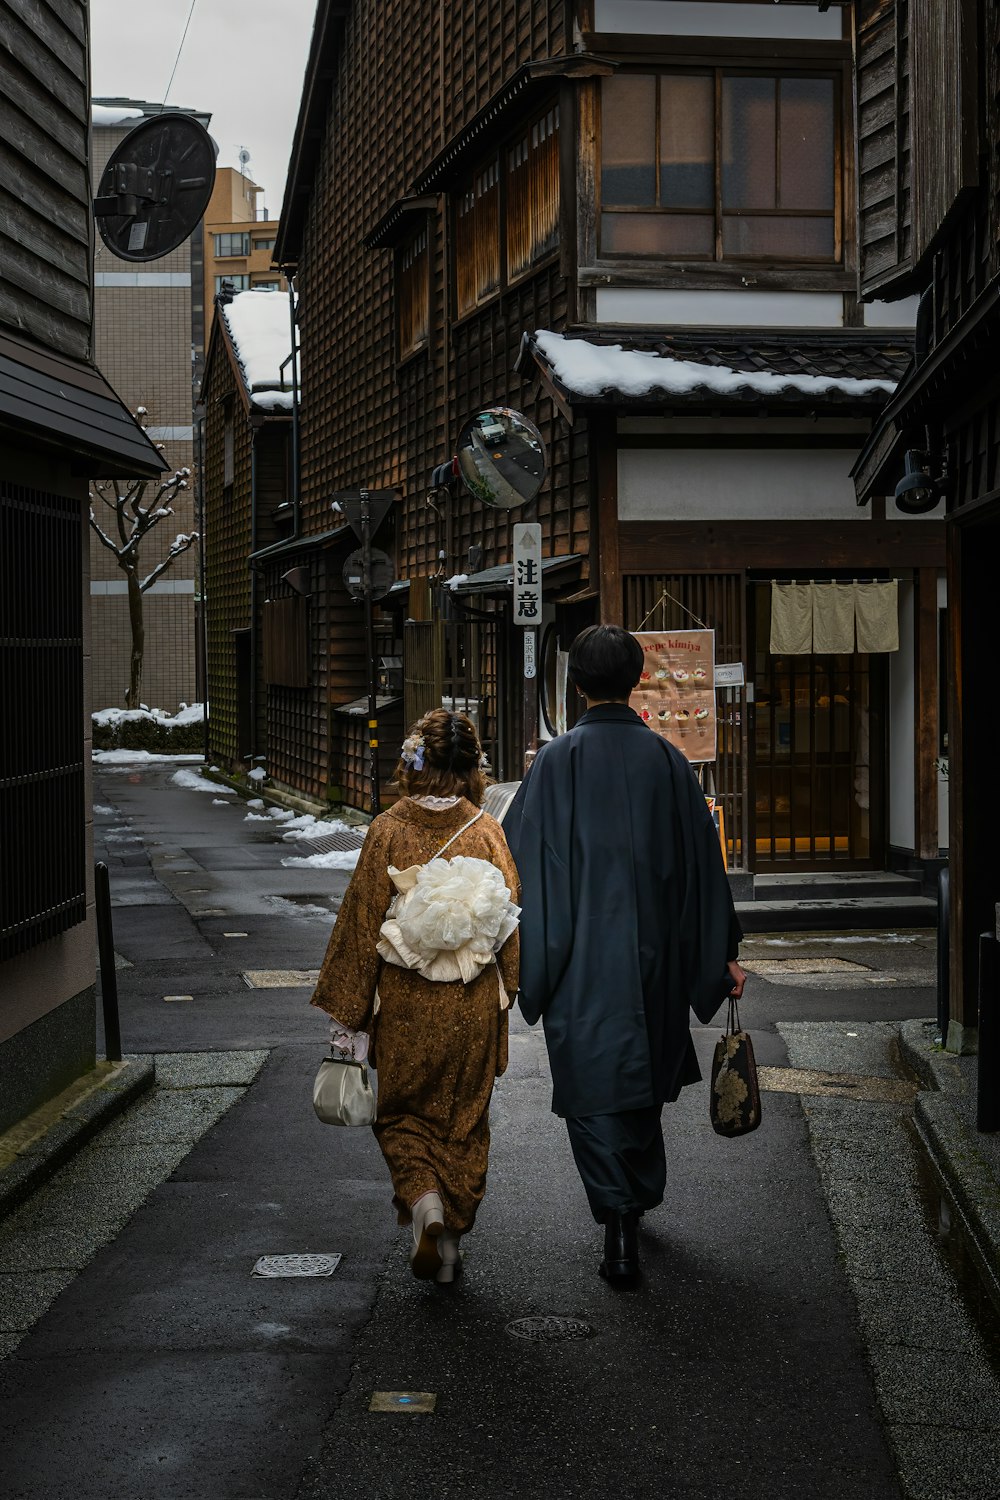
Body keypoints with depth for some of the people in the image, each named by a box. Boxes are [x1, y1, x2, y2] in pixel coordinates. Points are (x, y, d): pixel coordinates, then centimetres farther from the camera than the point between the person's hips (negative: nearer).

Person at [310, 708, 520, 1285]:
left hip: (404, 1004, -1)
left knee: (404, 1114, 16)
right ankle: (451, 1240, 20)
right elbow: (511, 921, -1)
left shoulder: (388, 831, -10)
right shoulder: (486, 831, -7)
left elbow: (361, 922, -7)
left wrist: (348, 1010, 1)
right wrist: (506, 992, 14)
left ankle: (424, 1203, -8)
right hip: (474, 1006, 1)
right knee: (464, 1122, 15)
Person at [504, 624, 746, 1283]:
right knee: (643, 1073, 20)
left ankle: (620, 1223, -10)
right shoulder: (666, 758, 0)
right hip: (653, 953, 3)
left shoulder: (557, 759, -8)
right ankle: (639, 1199, 37)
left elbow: (519, 855, -7)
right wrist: (724, 950, 10)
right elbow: (703, 858, 3)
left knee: (594, 1085, 1)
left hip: (581, 956, -3)